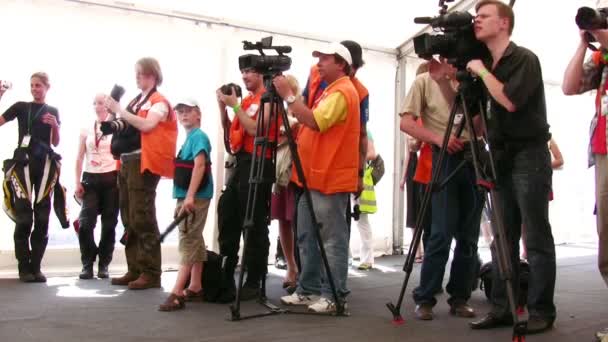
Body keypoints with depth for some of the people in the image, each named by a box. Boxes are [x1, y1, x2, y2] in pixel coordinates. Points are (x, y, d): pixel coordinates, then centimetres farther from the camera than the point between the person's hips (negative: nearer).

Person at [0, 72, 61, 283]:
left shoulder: (53, 111, 14)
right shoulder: (21, 107, 10)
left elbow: (55, 143, 13)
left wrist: (55, 126, -6)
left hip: (44, 164, 2)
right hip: (23, 163, -2)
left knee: (42, 217, 0)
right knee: (23, 216, -6)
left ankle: (36, 267, 5)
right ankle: (24, 268, -3)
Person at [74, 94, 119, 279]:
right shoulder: (86, 129, 12)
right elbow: (80, 157, 11)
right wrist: (78, 182, 3)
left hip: (111, 178, -2)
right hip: (90, 179, 2)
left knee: (109, 223, 0)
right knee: (85, 222, -9)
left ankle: (103, 264, 10)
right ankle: (87, 264, 2)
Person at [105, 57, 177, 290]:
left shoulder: (159, 101, -3)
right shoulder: (135, 102, 20)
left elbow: (146, 125, -20)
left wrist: (119, 110, -16)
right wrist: (115, 115, 4)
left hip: (143, 163, -8)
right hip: (126, 162, 8)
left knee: (142, 218, -10)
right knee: (129, 220, 8)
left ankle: (151, 273, -6)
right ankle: (135, 270, 15)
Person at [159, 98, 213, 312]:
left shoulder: (198, 136, -9)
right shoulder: (189, 138, 19)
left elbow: (199, 166, -21)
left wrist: (190, 196, -28)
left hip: (196, 197, -10)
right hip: (188, 197, 10)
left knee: (188, 242, -12)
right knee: (194, 242, 11)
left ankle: (177, 294, -16)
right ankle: (195, 288, 17)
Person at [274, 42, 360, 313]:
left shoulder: (342, 91, -11)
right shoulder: (330, 91, 21)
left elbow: (315, 122, -24)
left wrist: (288, 96, -20)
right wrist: (294, 133, 14)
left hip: (331, 179, -10)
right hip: (314, 176, 10)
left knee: (332, 240, -5)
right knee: (307, 238, 12)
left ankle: (333, 295, 0)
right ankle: (308, 289, 19)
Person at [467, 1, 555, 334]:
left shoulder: (524, 59, -8)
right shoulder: (485, 66, 14)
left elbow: (510, 101, -23)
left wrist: (482, 71, -11)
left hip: (529, 157, -7)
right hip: (501, 159, 7)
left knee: (536, 240, -3)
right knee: (503, 240, 8)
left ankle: (541, 311, 3)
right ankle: (502, 308, 12)